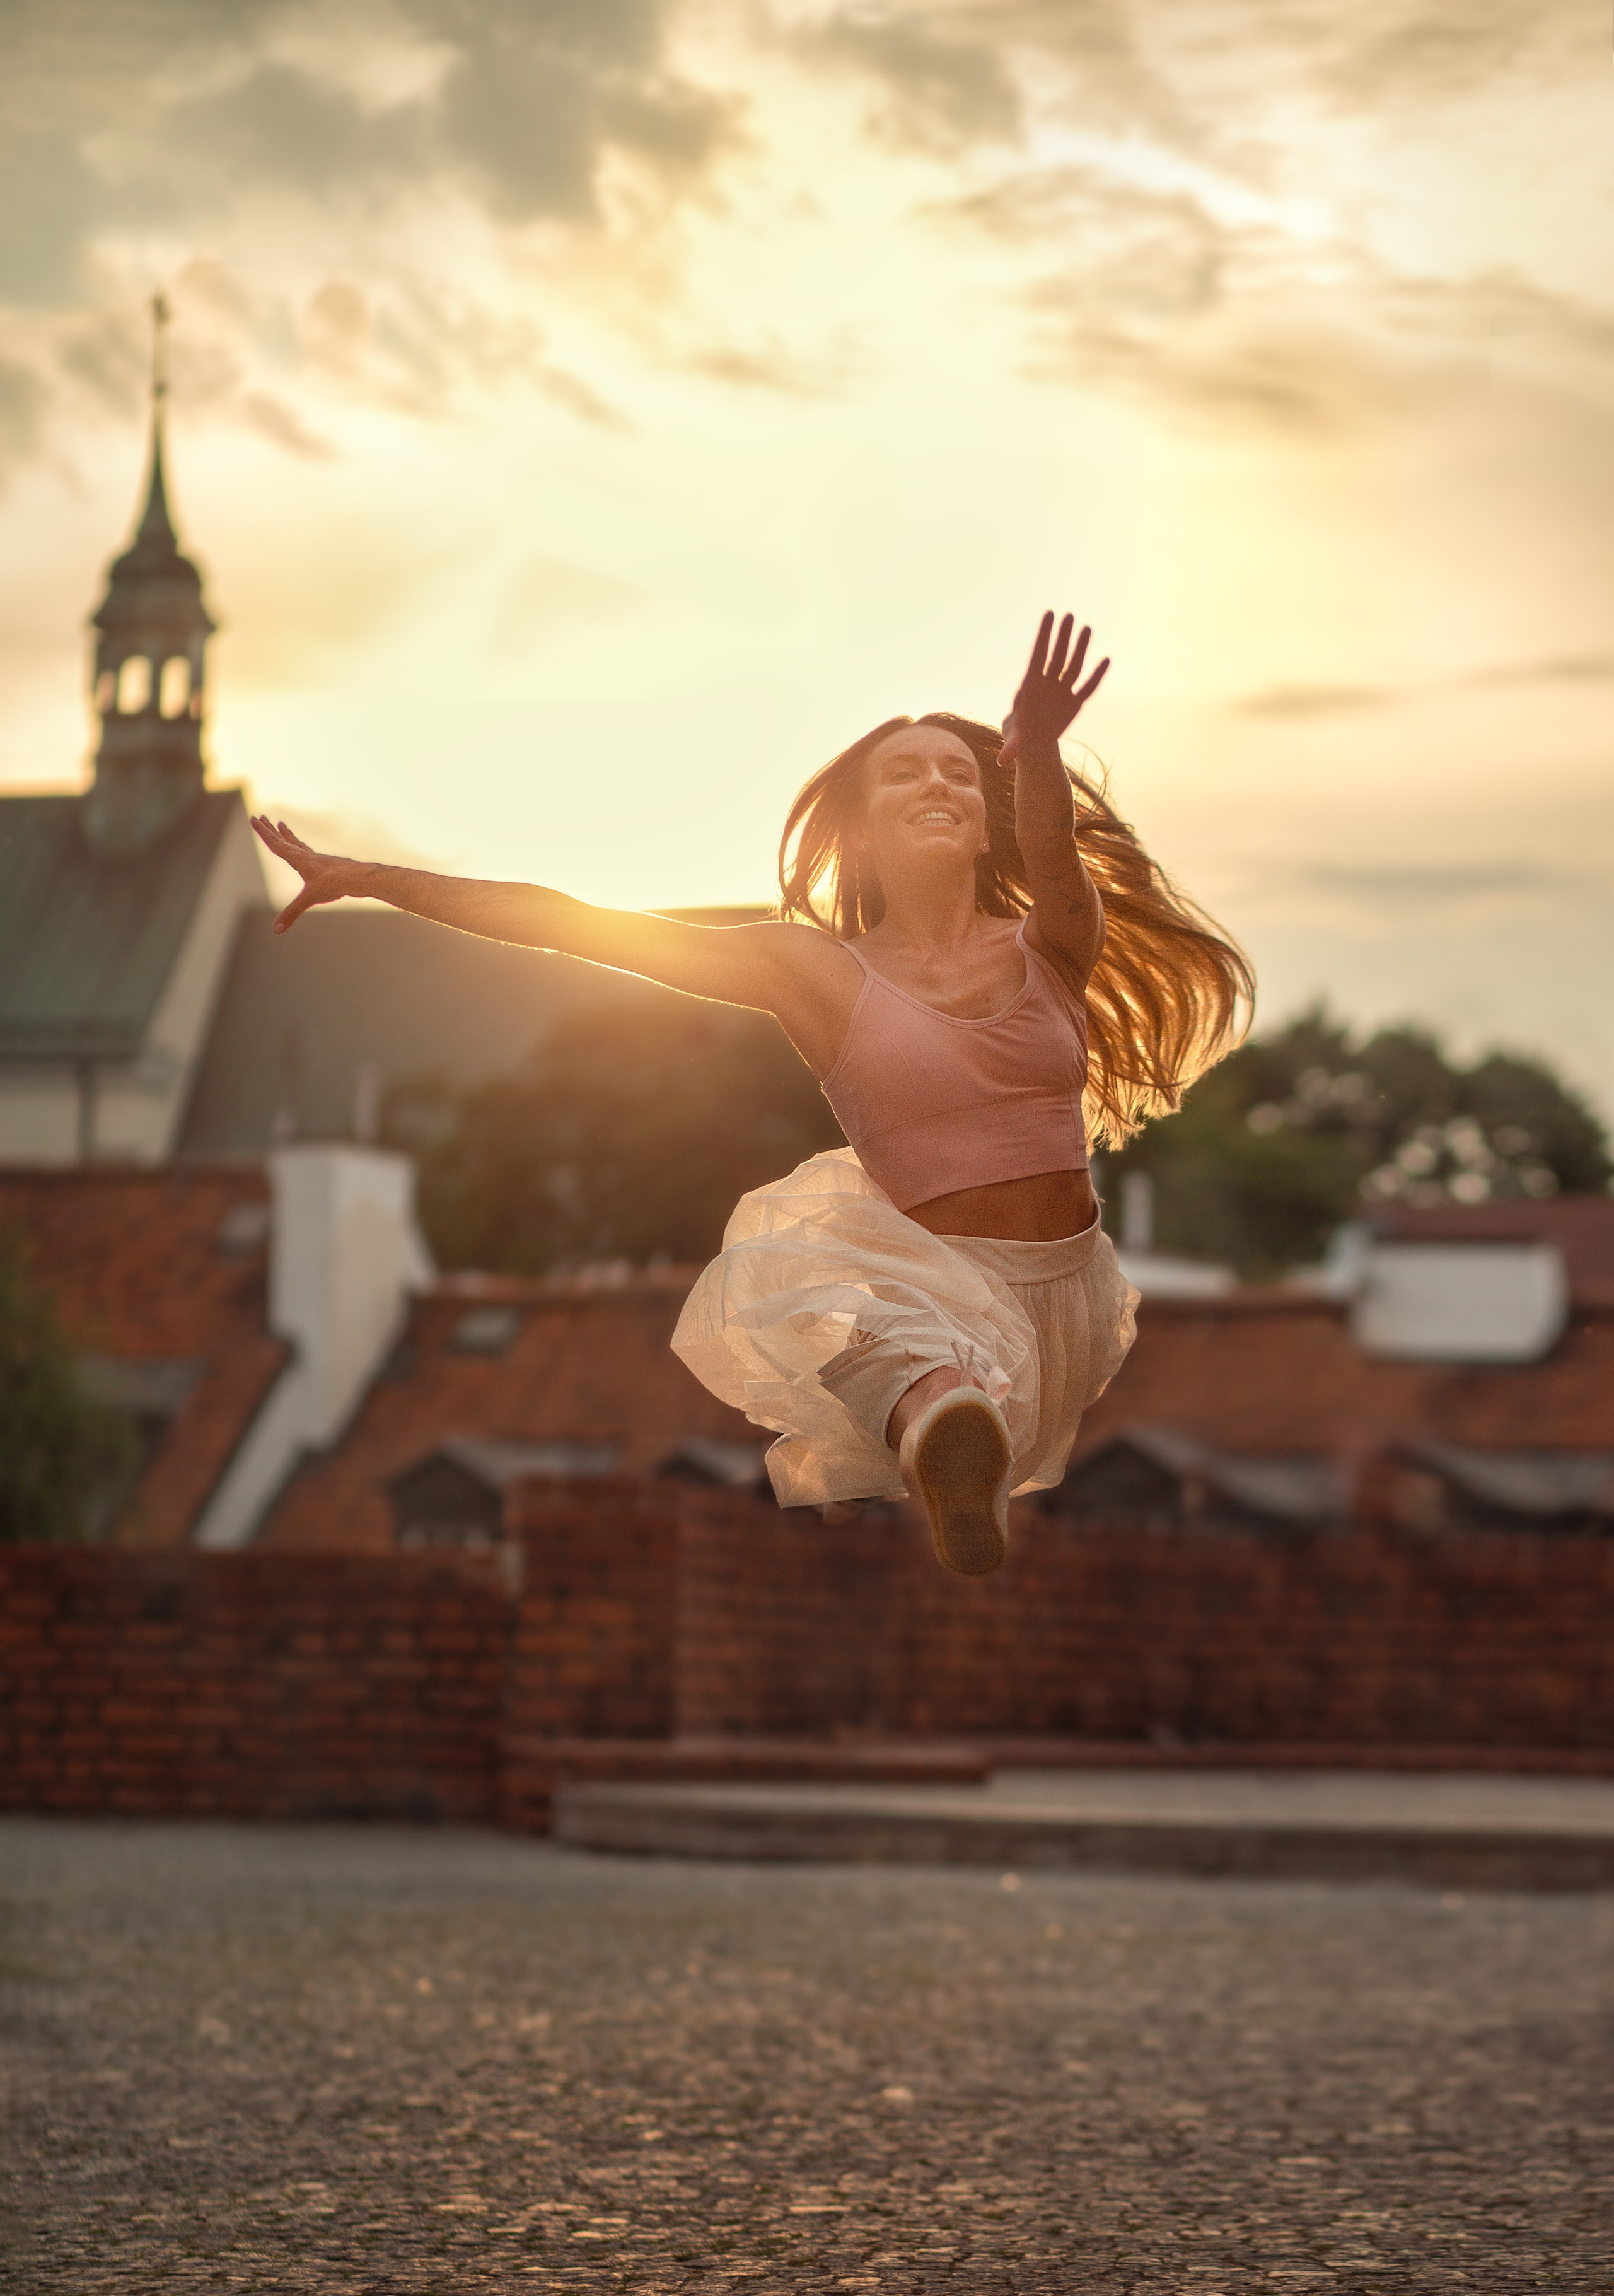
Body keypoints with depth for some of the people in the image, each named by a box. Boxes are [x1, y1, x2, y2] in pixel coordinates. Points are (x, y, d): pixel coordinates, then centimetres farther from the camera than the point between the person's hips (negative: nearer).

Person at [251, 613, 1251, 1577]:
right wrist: (362, 877, -5)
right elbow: (575, 924, -1)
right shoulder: (816, 972, 2)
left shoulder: (1051, 948, 3)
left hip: (1069, 1288, 5)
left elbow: (1056, 861, -22)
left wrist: (1037, 756, -46)